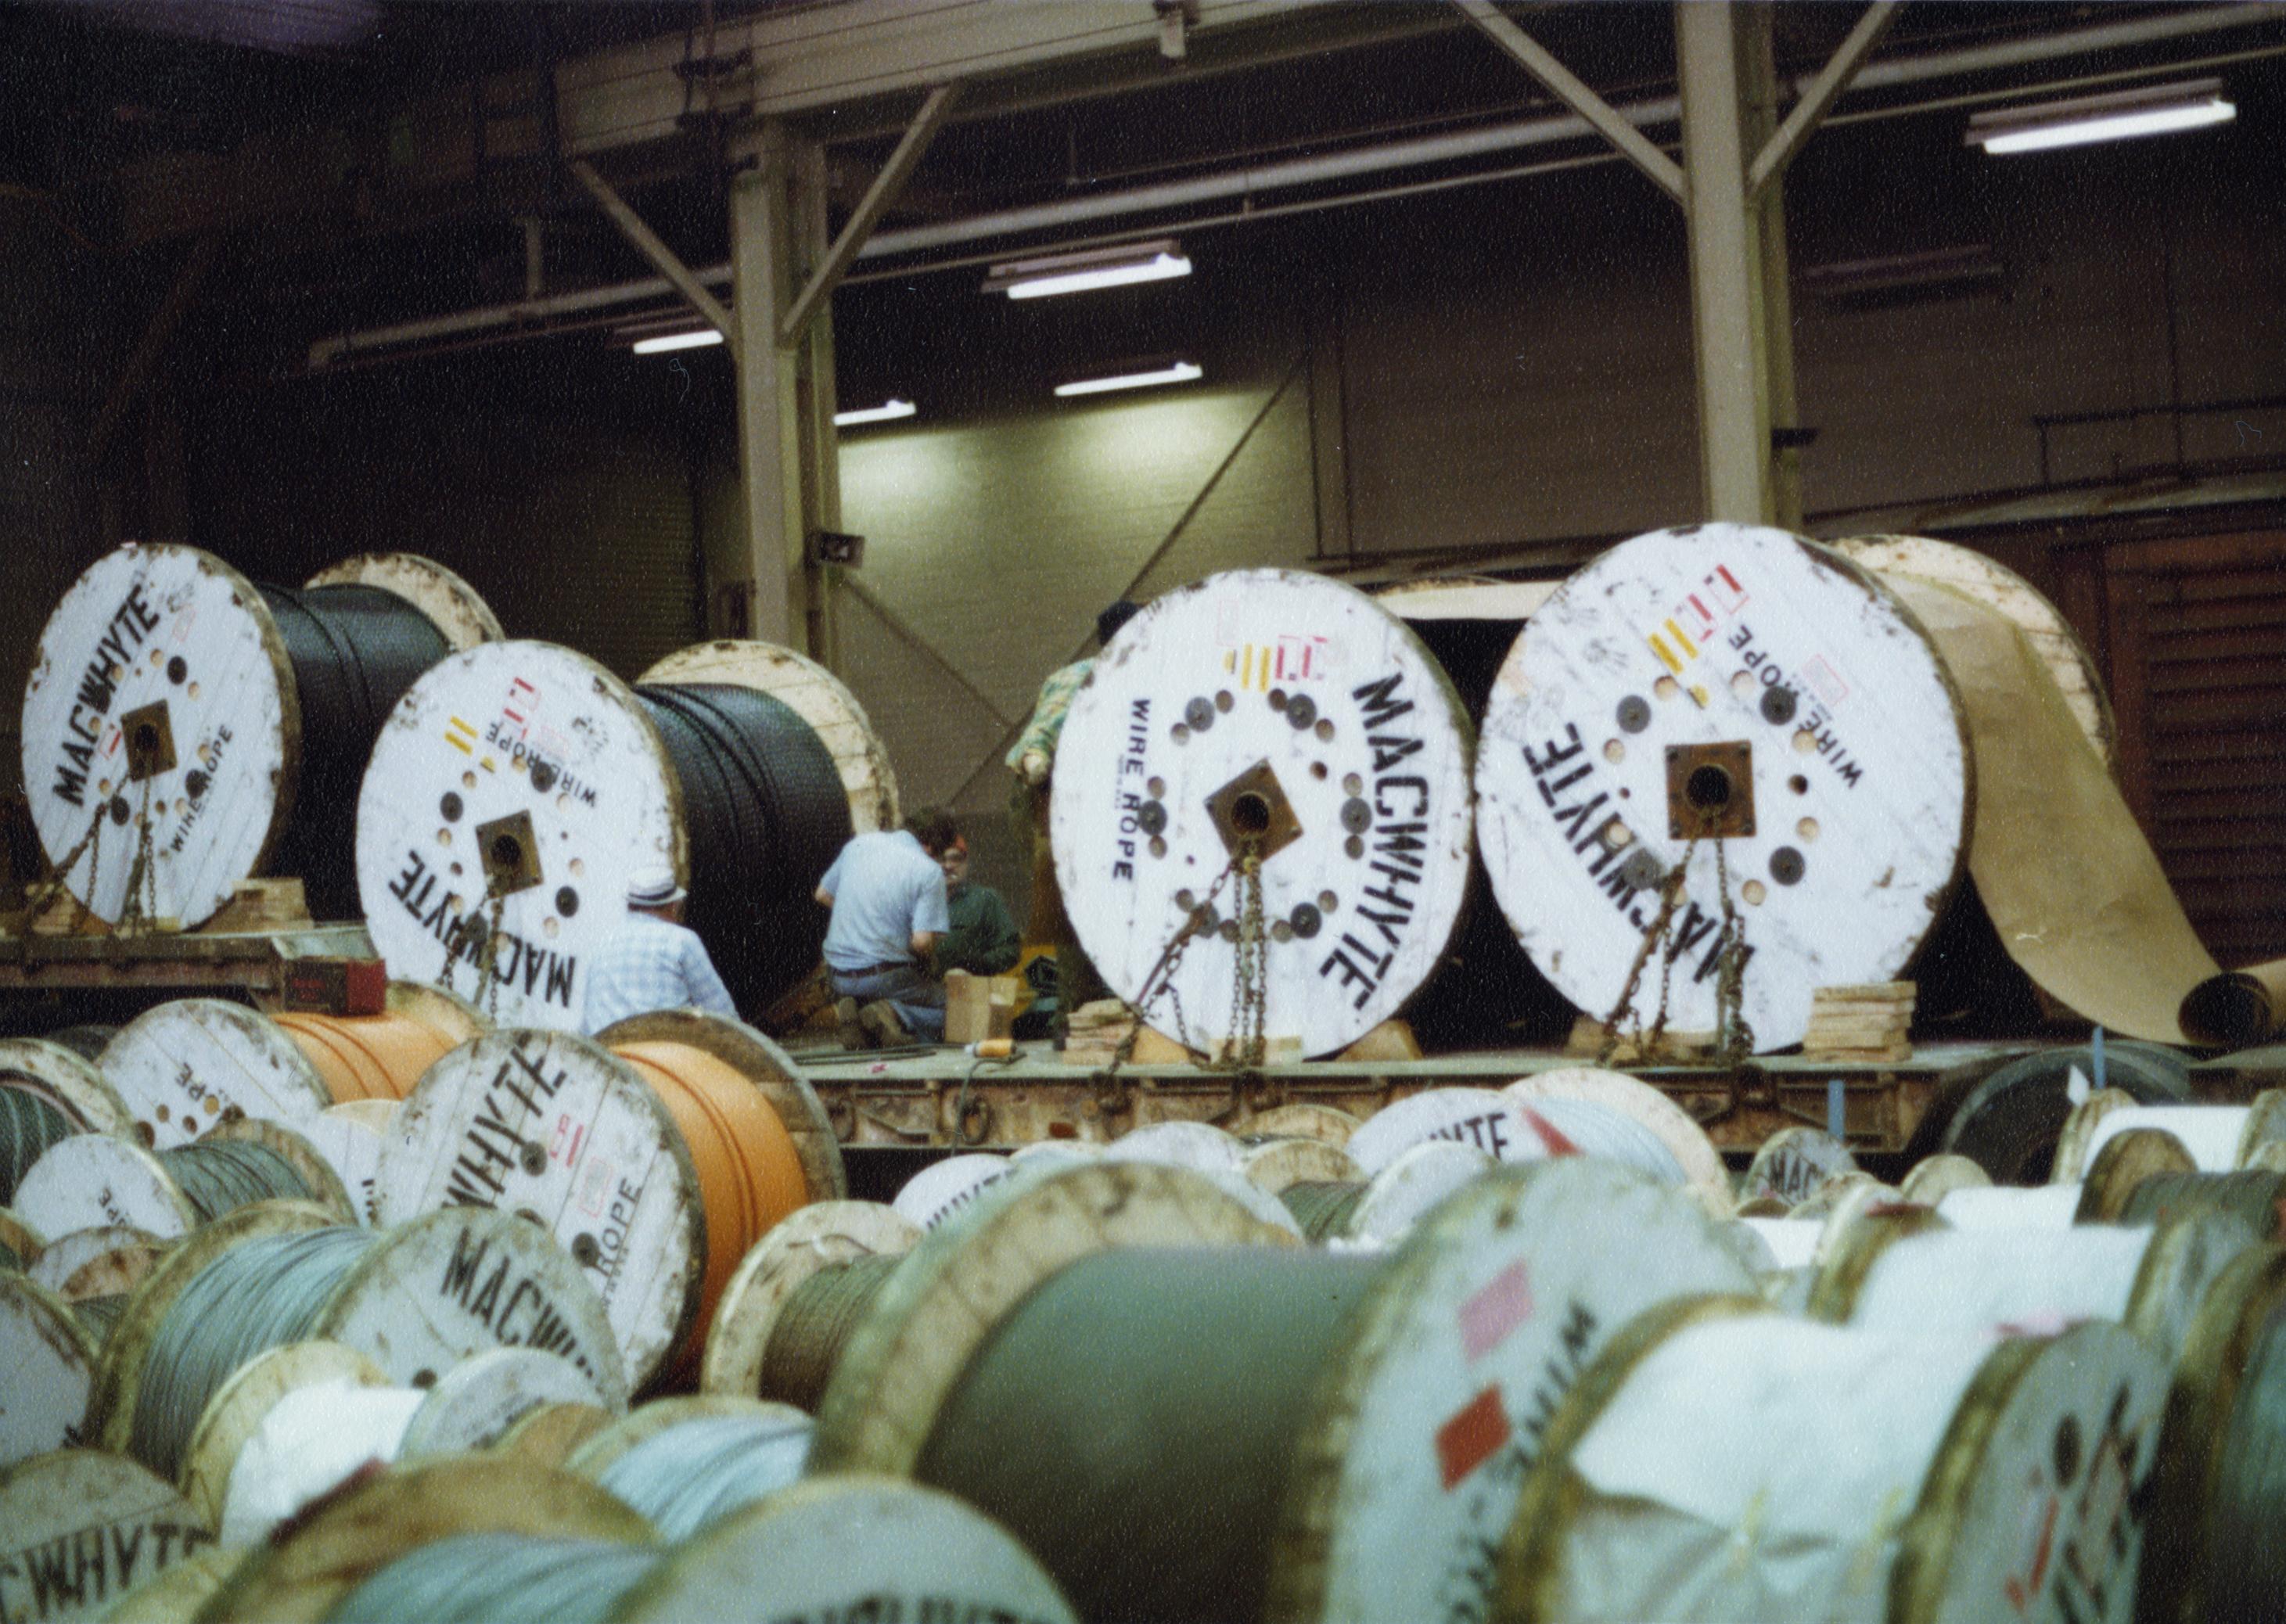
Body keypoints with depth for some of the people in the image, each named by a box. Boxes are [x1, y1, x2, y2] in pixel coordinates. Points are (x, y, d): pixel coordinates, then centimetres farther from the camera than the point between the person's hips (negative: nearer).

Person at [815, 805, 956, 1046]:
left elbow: (823, 895, 17)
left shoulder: (859, 844, 5)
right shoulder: (930, 872, -12)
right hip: (884, 976, -5)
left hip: (838, 972, 6)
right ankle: (896, 1014, -16)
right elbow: (922, 941, -19)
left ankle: (849, 1008, 1)